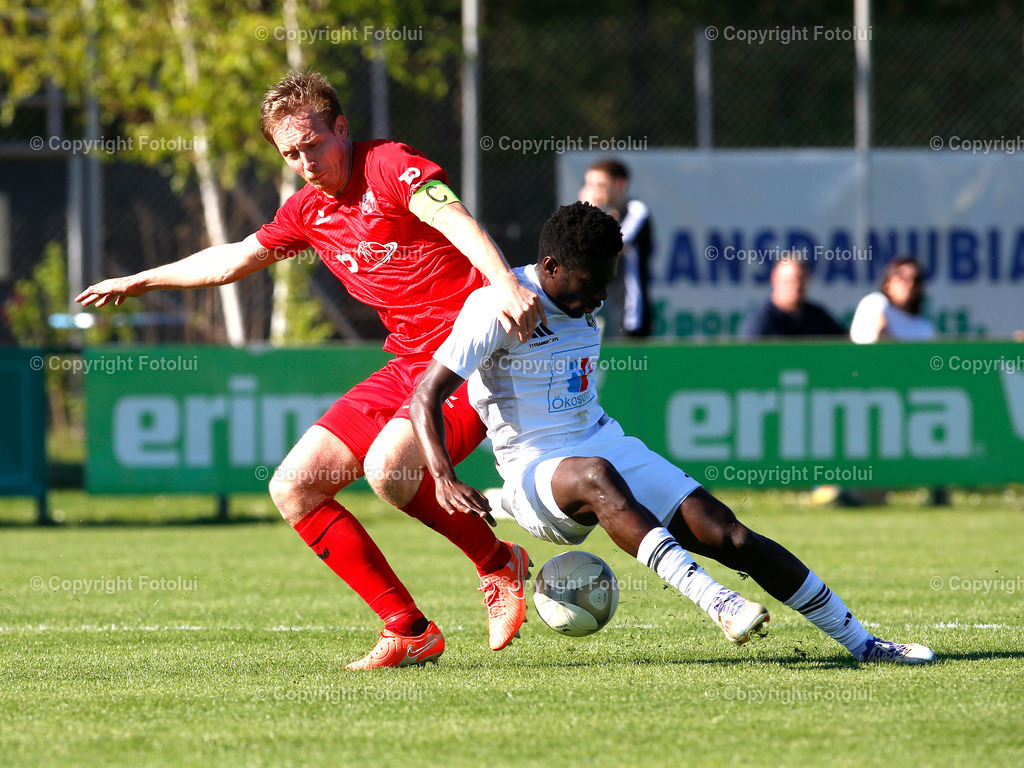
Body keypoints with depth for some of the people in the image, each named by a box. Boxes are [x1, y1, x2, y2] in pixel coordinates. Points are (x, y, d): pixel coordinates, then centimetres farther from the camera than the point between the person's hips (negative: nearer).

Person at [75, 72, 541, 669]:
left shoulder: (390, 166, -11)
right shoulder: (309, 210, 13)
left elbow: (455, 219, -29)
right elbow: (234, 259, 30)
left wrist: (506, 284, -48)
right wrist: (142, 281, 41)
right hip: (408, 366, 9)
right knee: (294, 488, 1)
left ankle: (499, 563, -5)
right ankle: (409, 631, 2)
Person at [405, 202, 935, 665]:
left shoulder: (585, 304, 10)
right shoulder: (496, 307, -13)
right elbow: (426, 396, -19)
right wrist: (445, 481, -31)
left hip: (603, 443, 7)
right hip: (533, 471, -6)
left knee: (728, 535, -9)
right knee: (594, 476, -42)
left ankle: (861, 643, -5)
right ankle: (714, 601, -52)